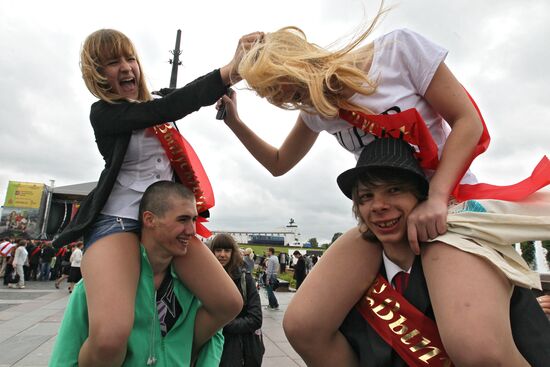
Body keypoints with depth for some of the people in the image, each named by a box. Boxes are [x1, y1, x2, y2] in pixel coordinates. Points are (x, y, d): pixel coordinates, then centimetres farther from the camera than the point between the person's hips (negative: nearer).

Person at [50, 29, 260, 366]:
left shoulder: (155, 110, 16)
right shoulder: (103, 113, -4)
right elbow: (166, 108, -21)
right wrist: (229, 72, -28)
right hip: (119, 220, -6)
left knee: (230, 304, -5)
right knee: (110, 338, -31)